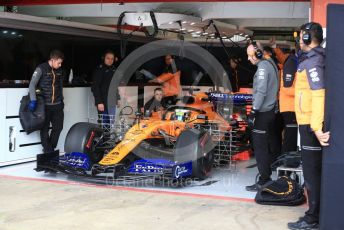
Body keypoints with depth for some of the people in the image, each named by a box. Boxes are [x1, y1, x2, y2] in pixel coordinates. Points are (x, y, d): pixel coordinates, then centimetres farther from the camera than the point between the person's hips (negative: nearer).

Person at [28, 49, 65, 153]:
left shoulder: (59, 70, 8)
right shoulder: (41, 69, -9)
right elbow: (32, 84, -14)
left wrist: (61, 99, 21)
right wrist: (33, 100, -23)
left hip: (57, 105, 6)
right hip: (45, 105, -5)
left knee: (58, 127, 9)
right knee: (45, 129, 2)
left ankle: (51, 149, 25)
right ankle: (48, 151, 12)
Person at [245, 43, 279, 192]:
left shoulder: (263, 67, -15)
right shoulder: (271, 64, 14)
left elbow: (261, 91, -21)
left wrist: (254, 111, -20)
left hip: (262, 113, -10)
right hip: (270, 111, 10)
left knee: (260, 148, -6)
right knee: (265, 146, 15)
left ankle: (263, 181, -3)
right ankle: (267, 176, 21)